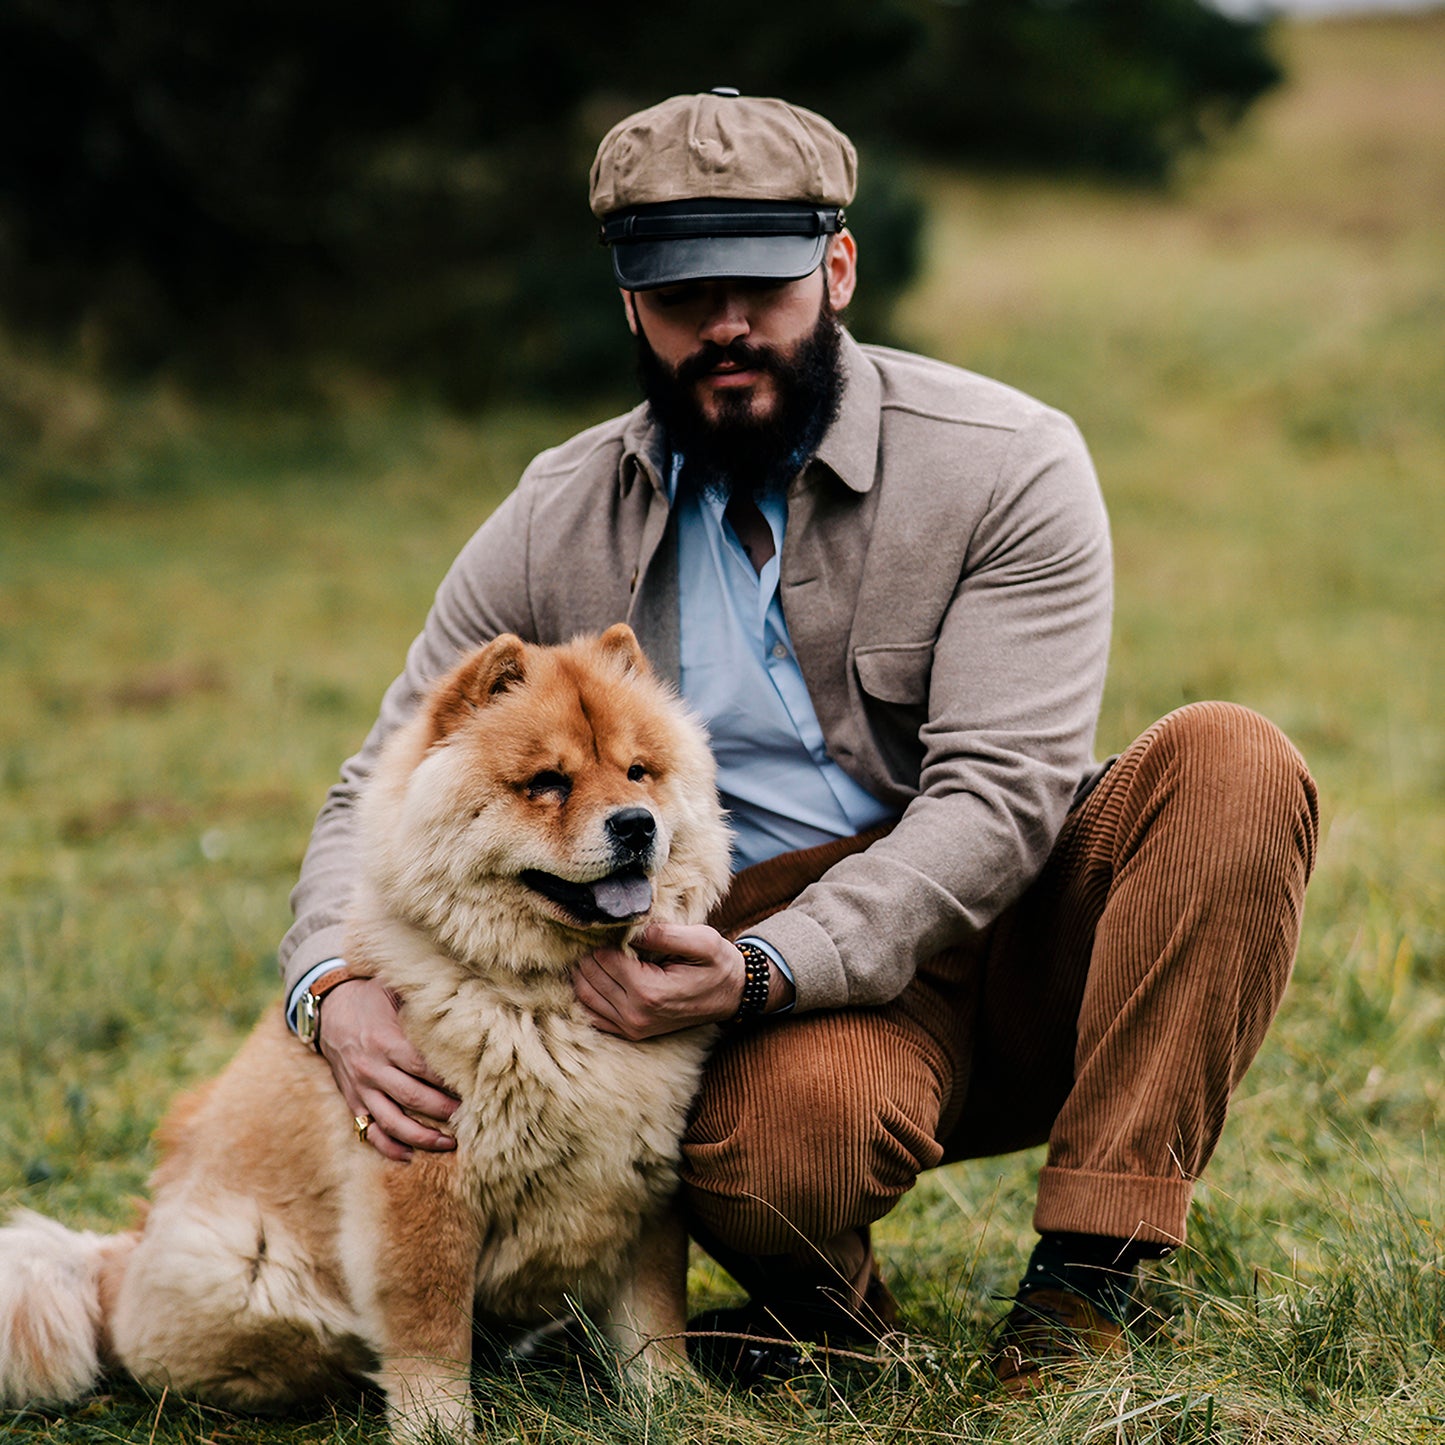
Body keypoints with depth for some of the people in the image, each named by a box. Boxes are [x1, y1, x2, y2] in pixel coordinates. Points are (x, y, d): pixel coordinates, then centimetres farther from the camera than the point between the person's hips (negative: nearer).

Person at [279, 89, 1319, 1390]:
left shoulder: (1008, 465, -7)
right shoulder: (556, 527, 2)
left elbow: (995, 799, -16)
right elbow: (387, 795, 5)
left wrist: (761, 969, -30)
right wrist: (339, 991, -18)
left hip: (1020, 941, 1)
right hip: (793, 1003, -1)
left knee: (1233, 764, -27)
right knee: (776, 1137, -37)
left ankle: (1086, 1284, -23)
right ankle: (823, 1297, 2)